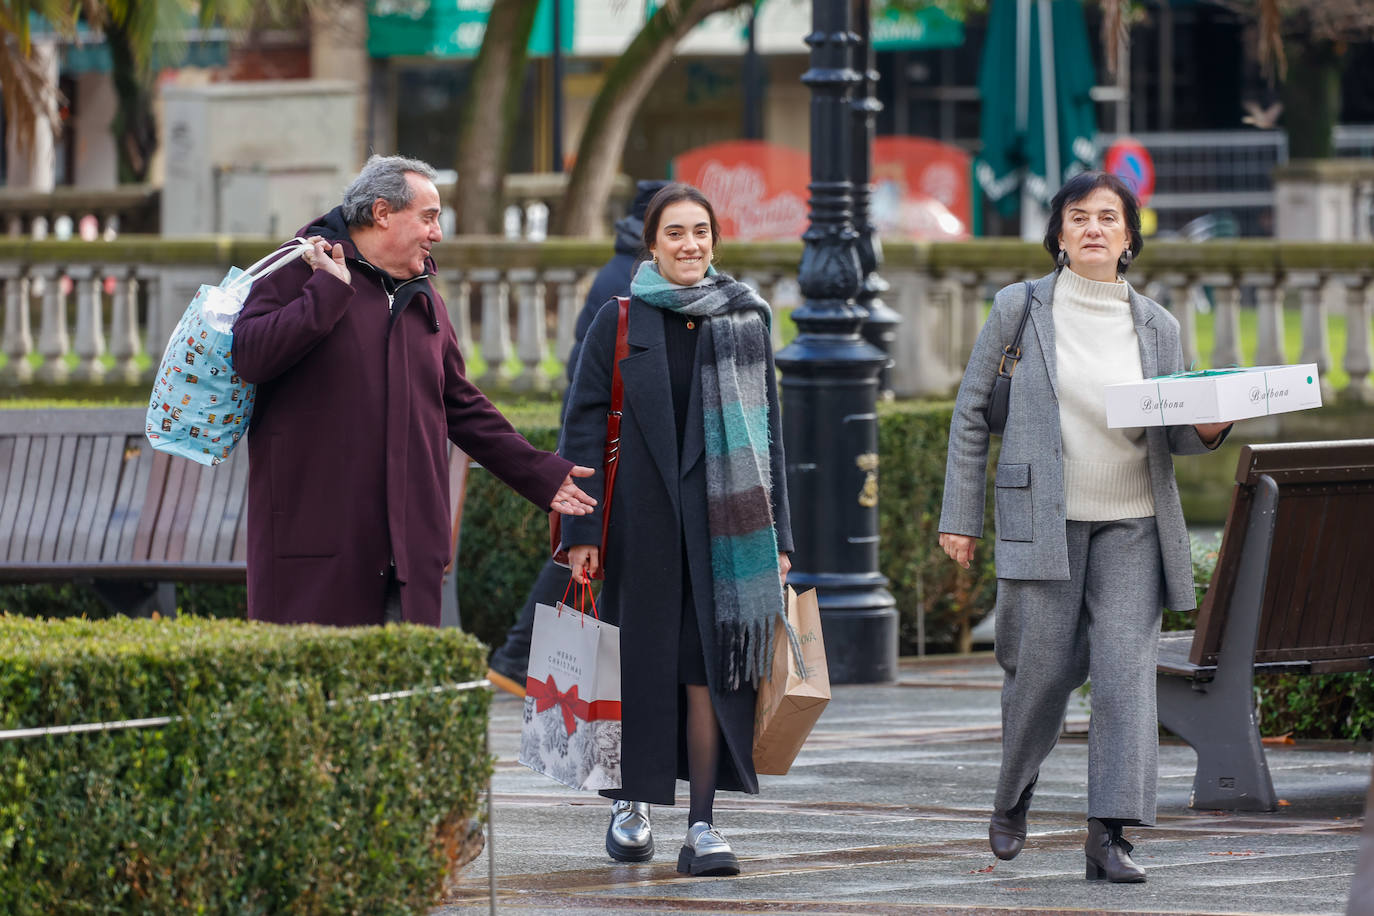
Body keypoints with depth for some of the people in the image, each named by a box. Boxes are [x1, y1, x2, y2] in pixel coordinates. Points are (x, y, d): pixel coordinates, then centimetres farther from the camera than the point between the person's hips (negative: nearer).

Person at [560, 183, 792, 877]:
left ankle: (702, 827, -6)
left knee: (711, 666, -5)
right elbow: (583, 426, 0)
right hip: (642, 518, -1)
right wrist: (582, 530, -7)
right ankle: (630, 801, 21)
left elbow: (767, 429, 10)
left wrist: (778, 535, 6)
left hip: (725, 518, 1)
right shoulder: (620, 323, 2)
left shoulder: (746, 319, 8)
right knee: (641, 661, 4)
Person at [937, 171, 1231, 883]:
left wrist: (1210, 427, -10)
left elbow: (1176, 437, 14)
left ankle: (1109, 837, -12)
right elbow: (972, 411, 5)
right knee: (1043, 666, -1)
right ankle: (1013, 797, 27)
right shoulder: (1020, 309, 3)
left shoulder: (1156, 326, 9)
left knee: (1126, 670, -10)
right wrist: (960, 516, 1)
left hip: (1133, 523, 2)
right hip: (1042, 520, -2)